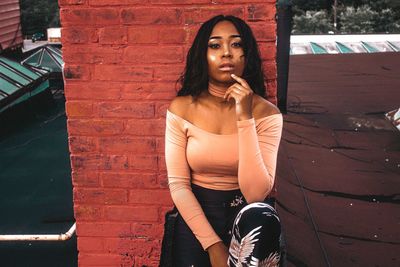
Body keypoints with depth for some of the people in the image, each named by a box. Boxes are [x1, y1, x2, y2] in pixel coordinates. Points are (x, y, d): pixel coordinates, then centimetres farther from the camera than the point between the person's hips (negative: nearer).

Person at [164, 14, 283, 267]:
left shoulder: (266, 112, -10)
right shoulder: (181, 109, -7)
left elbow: (256, 193, -20)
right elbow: (178, 185, -7)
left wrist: (244, 118, -26)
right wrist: (213, 244, -17)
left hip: (245, 212, 0)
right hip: (196, 214, 1)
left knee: (262, 220, -32)